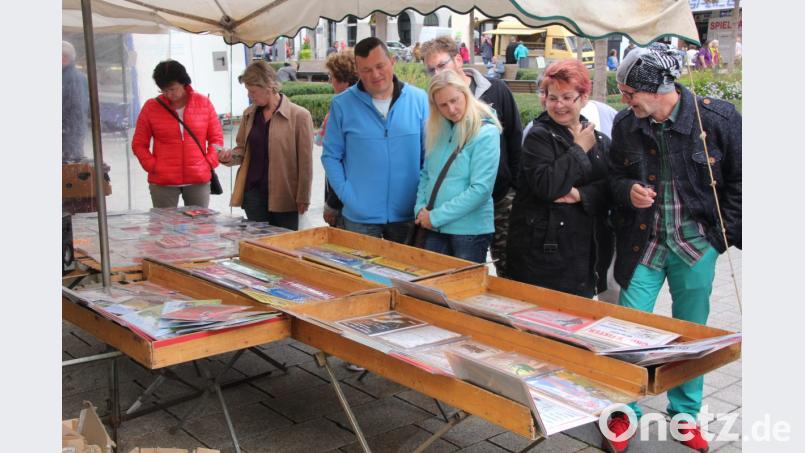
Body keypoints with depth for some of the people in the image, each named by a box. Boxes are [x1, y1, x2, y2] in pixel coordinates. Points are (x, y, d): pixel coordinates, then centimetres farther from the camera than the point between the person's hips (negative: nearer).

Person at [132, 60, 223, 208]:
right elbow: (139, 144, 7)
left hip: (199, 181, 1)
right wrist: (152, 166, -5)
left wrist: (210, 162, -2)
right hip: (163, 183, -1)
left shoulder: (204, 103, 5)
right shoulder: (150, 107, 3)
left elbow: (216, 137, 11)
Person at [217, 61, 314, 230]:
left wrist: (303, 198, -8)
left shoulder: (299, 116, -7)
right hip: (253, 194, 4)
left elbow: (305, 162, -7)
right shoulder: (249, 114, 9)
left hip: (285, 197, -4)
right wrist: (230, 156, -3)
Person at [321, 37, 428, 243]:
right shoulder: (342, 104, -3)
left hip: (408, 215, 1)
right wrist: (346, 194, -8)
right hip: (360, 217, -1)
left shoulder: (418, 99, -1)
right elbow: (331, 156, 2)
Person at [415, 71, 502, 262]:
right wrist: (421, 208, -3)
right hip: (434, 229, 5)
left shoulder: (486, 133, -13)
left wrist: (436, 216, -16)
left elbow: (481, 189, -18)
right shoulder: (437, 130, 6)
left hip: (470, 230, -5)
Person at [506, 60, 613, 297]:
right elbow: (546, 186, -20)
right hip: (543, 251, -5)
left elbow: (610, 188, 1)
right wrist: (579, 149, -10)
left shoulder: (600, 140, 12)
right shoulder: (539, 137, -4)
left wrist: (580, 195, -17)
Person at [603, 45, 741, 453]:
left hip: (696, 244, -1)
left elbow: (737, 180, -1)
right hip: (643, 242, 2)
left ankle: (685, 413, 32)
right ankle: (624, 411, 22)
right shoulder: (625, 124, -2)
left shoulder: (717, 118, -10)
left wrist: (729, 232, -3)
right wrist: (627, 190, -11)